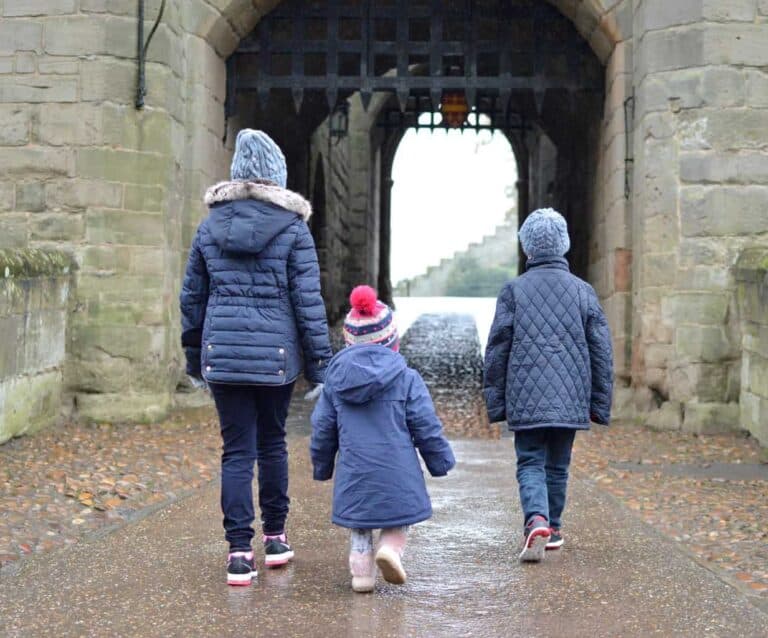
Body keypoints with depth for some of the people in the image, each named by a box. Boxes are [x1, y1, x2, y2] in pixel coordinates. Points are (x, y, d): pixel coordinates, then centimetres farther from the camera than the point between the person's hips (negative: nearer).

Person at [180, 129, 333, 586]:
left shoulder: (211, 225, 5)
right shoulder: (292, 227, -4)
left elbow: (192, 296, 10)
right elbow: (309, 300, -5)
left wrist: (193, 353, 21)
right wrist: (321, 361, 0)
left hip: (222, 353, 1)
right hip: (277, 354, -1)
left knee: (237, 452, 3)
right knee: (272, 444, 15)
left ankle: (239, 552, -3)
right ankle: (275, 539, 26)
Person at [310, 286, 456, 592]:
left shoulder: (335, 380, 3)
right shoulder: (406, 379, -6)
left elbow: (322, 429, 8)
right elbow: (426, 426, -4)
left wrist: (322, 467, 22)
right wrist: (441, 461, 9)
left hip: (353, 473, 2)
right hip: (397, 471, -2)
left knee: (358, 524, 17)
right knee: (399, 513, 16)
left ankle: (361, 567, 4)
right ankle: (391, 545, -8)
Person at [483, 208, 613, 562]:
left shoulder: (514, 290, -2)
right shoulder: (583, 291, 3)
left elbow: (497, 349, -1)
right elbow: (601, 351, 5)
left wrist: (495, 400, 6)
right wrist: (600, 403, 11)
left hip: (526, 399, -2)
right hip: (570, 399, 2)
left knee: (530, 464, 2)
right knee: (558, 465, 16)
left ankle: (536, 521, -22)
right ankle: (552, 529, 26)